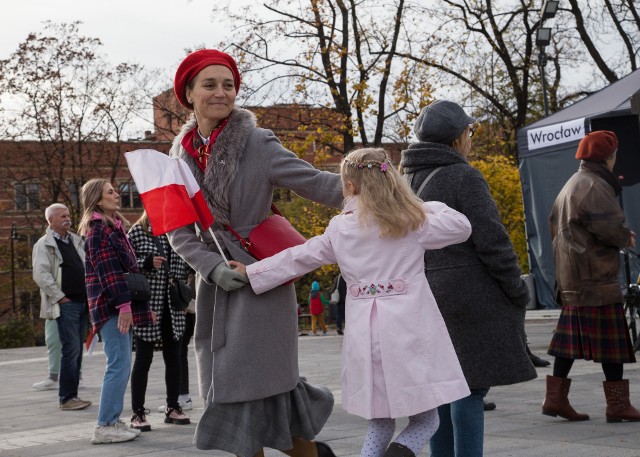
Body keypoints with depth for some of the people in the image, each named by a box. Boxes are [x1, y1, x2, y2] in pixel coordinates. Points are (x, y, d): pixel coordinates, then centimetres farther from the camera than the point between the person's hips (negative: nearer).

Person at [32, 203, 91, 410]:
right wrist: (59, 297, -13)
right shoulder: (44, 244, -5)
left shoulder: (76, 241, 17)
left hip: (82, 303, 7)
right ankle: (66, 398, -6)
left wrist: (90, 294, 10)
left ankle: (72, 395, 14)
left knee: (76, 351, 8)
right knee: (71, 349, -11)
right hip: (65, 305, -7)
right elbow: (41, 275, -13)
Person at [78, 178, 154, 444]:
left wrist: (141, 304, 23)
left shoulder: (113, 226, 20)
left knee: (121, 365, 11)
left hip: (120, 305, 10)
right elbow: (107, 269, -17)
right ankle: (105, 426, -9)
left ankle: (112, 420, 15)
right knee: (119, 365, -11)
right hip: (110, 305, -10)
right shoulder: (98, 228, -9)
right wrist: (123, 304, -23)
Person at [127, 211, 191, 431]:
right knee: (143, 359, 0)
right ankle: (138, 413, 6)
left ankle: (173, 407, 21)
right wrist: (147, 263, -22)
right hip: (147, 305, -5)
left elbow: (183, 265, 19)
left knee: (173, 357, 10)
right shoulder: (136, 233, -3)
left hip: (173, 306, 5)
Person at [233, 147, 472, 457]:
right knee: (425, 419, 7)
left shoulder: (339, 228, 8)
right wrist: (427, 208, 19)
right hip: (409, 330, -2)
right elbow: (461, 227, 8)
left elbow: (297, 259, 12)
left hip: (364, 333, 2)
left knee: (380, 425, 16)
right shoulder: (412, 221, 4)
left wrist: (250, 273, 21)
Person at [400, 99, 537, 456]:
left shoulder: (408, 182, 12)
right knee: (471, 386, -6)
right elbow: (491, 240, -15)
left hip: (427, 296, 8)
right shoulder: (464, 178, -11)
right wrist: (518, 291, -7)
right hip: (469, 292, -8)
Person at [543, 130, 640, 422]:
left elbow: (554, 224, 22)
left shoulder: (570, 185, 17)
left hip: (570, 275, 10)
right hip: (596, 275, -9)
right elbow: (611, 228, -20)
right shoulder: (595, 186, -14)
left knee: (571, 334, 11)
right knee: (611, 340, -4)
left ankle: (555, 397, 12)